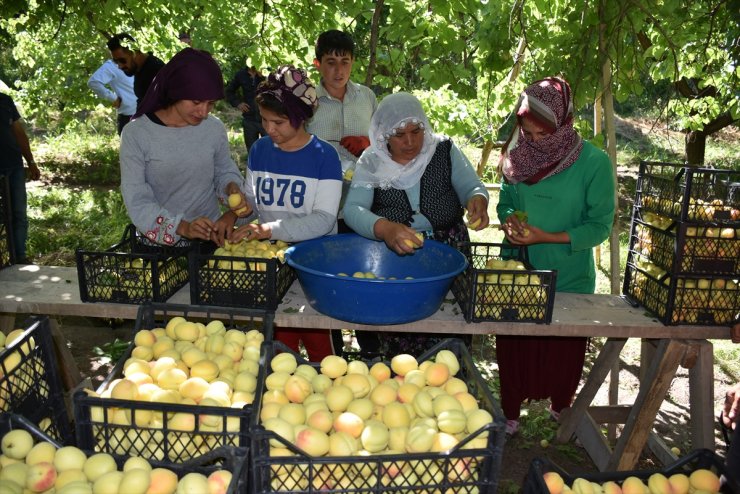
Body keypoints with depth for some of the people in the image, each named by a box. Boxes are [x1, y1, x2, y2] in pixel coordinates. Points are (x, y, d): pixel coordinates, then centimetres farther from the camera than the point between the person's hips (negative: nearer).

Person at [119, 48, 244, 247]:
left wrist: (232, 186, -10)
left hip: (211, 236, 1)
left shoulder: (215, 128, -2)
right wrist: (182, 227, -24)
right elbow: (137, 199, -11)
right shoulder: (136, 133, -9)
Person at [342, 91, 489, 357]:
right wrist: (384, 228, -33)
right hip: (392, 261, 0)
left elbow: (473, 187, 5)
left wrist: (477, 200, -21)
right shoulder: (371, 162, 0)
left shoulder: (444, 150, 3)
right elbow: (353, 210, -12)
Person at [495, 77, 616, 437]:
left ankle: (561, 409, 45)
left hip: (569, 278, -2)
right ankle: (509, 414, 34)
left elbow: (600, 225, -11)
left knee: (563, 351, 17)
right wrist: (509, 221, -13)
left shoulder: (593, 162, -14)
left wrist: (547, 237, -22)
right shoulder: (519, 152, -4)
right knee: (514, 347, 12)